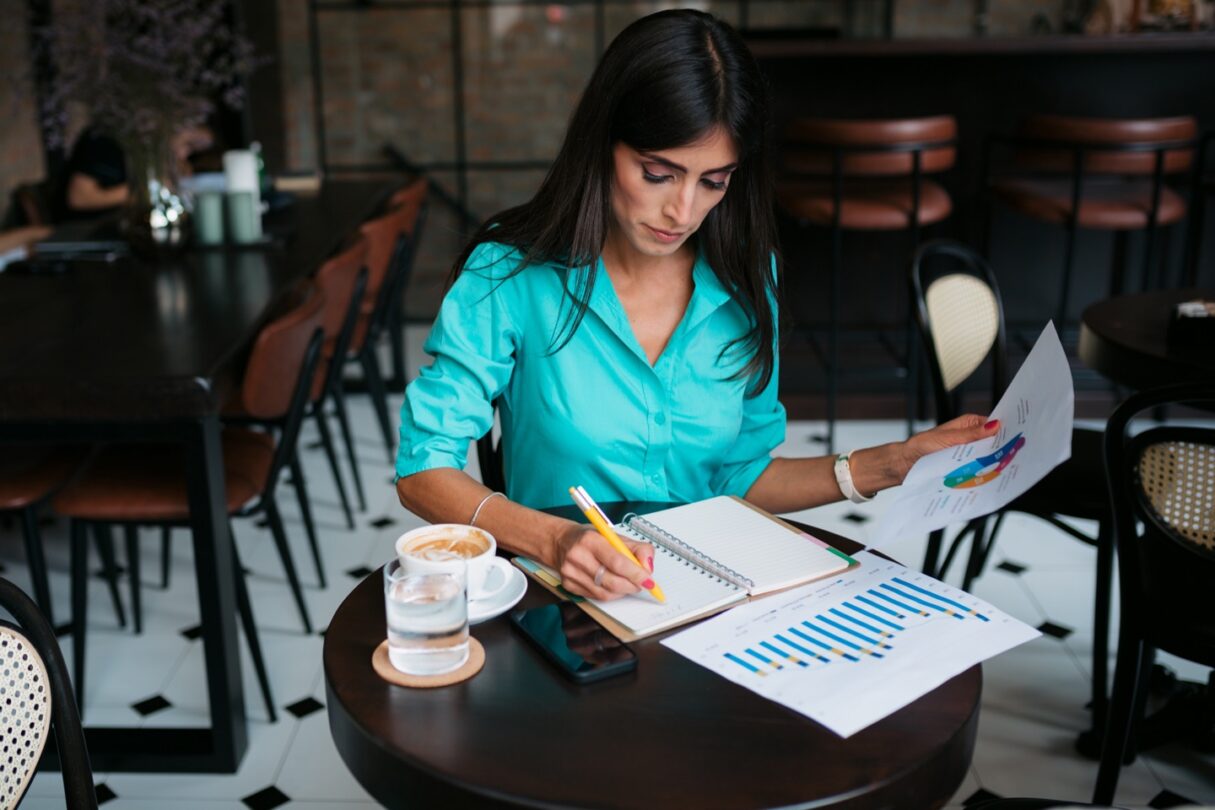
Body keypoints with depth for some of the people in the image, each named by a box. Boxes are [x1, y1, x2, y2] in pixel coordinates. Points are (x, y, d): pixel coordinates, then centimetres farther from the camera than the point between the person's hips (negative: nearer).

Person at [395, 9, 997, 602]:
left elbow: (739, 477, 11)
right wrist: (553, 540, -28)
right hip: (563, 604, -1)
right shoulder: (509, 273, -11)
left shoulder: (746, 278, 2)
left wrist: (890, 464, 0)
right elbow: (424, 471, -11)